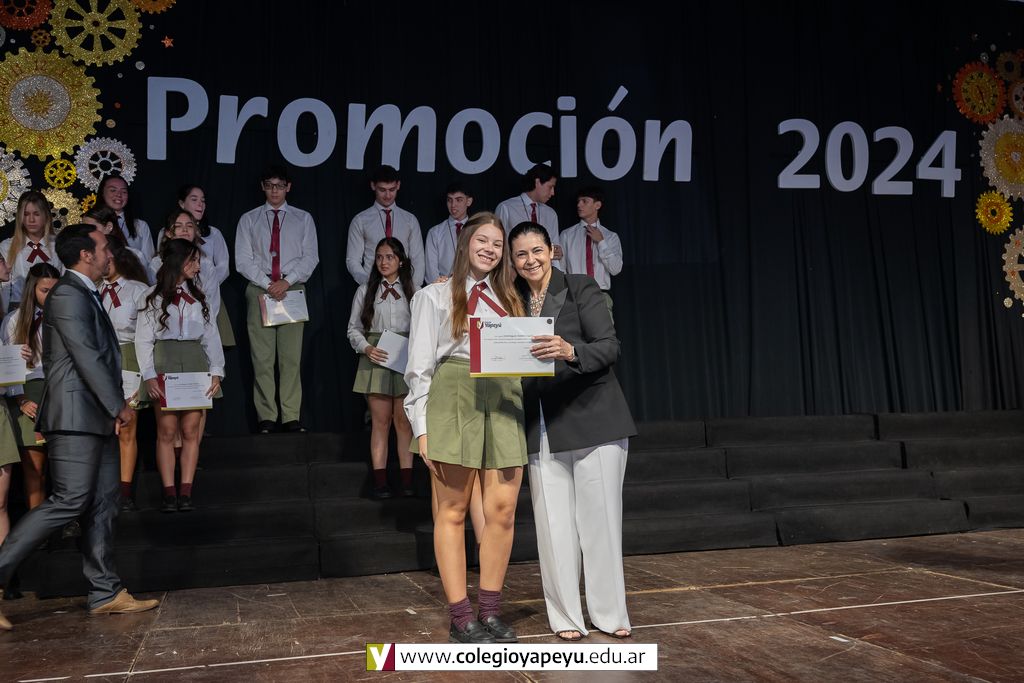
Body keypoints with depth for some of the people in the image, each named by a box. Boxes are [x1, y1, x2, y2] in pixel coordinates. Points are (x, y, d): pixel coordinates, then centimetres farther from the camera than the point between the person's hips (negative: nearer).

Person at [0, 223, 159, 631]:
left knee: (102, 505, 8)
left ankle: (106, 594, 12)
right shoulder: (68, 295, -10)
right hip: (76, 415, -10)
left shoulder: (84, 295, 21)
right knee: (70, 501, -13)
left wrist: (113, 407, 16)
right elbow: (86, 358, -16)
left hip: (93, 418, 10)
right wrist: (119, 405, -12)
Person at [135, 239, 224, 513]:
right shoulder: (152, 297, 5)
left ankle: (186, 492, 2)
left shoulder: (198, 296, 15)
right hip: (164, 362, -3)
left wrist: (216, 372, 0)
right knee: (166, 430, -4)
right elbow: (143, 340, 1)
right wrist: (149, 376, -10)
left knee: (191, 430, -1)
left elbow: (211, 337, 11)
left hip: (195, 363, 3)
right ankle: (169, 493, 1)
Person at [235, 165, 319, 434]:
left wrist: (286, 282, -10)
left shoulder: (303, 219, 12)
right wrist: (268, 284, -9)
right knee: (262, 357, -2)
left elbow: (310, 257, 4)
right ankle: (266, 418, 1)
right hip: (259, 290, 0)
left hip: (292, 290, 0)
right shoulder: (249, 220, 12)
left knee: (291, 356, -4)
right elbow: (243, 260, 4)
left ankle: (291, 417, -3)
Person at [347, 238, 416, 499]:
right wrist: (366, 348, -10)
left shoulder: (412, 291, 7)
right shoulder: (365, 291, 8)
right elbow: (354, 328, 8)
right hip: (376, 359, 0)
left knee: (404, 420, 3)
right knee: (381, 421, 1)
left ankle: (406, 478, 8)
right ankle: (380, 480, 6)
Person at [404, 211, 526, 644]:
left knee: (502, 510, -1)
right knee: (452, 513, -1)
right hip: (454, 398, -4)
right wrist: (422, 427, -7)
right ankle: (461, 620, 4)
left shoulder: (509, 299, 21)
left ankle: (491, 612, 11)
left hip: (504, 402, 4)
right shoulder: (435, 296, 9)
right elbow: (419, 366, 2)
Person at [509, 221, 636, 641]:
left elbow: (610, 346, -12)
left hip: (592, 418, -3)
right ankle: (565, 616, 16)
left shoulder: (581, 289, -2)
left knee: (600, 517, 3)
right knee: (553, 523, 3)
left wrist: (570, 350, -30)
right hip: (541, 428, 3)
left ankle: (609, 613, 16)